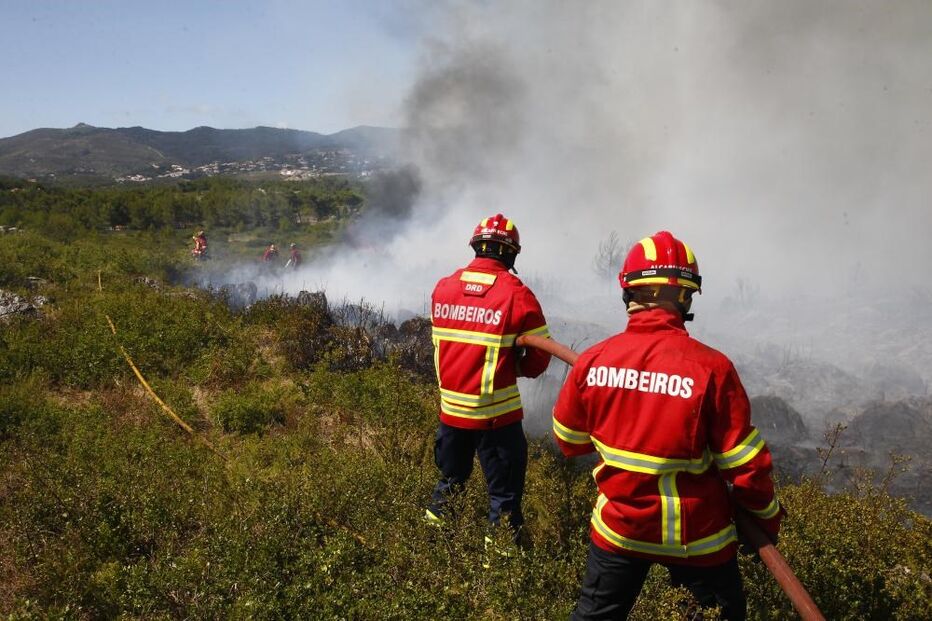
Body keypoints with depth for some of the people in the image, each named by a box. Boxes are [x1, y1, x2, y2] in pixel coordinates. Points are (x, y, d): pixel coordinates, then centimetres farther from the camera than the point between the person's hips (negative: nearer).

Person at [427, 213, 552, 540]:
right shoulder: (517, 295, -15)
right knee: (504, 495, 10)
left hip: (451, 409, 5)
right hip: (497, 415, -5)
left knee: (449, 480, 25)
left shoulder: (442, 288, -1)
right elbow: (538, 361, -10)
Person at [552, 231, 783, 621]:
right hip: (695, 537, -2)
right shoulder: (711, 367, -21)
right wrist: (768, 517, 5)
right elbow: (745, 464, -14)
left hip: (617, 527, 3)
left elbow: (568, 441, 3)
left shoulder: (592, 361, -13)